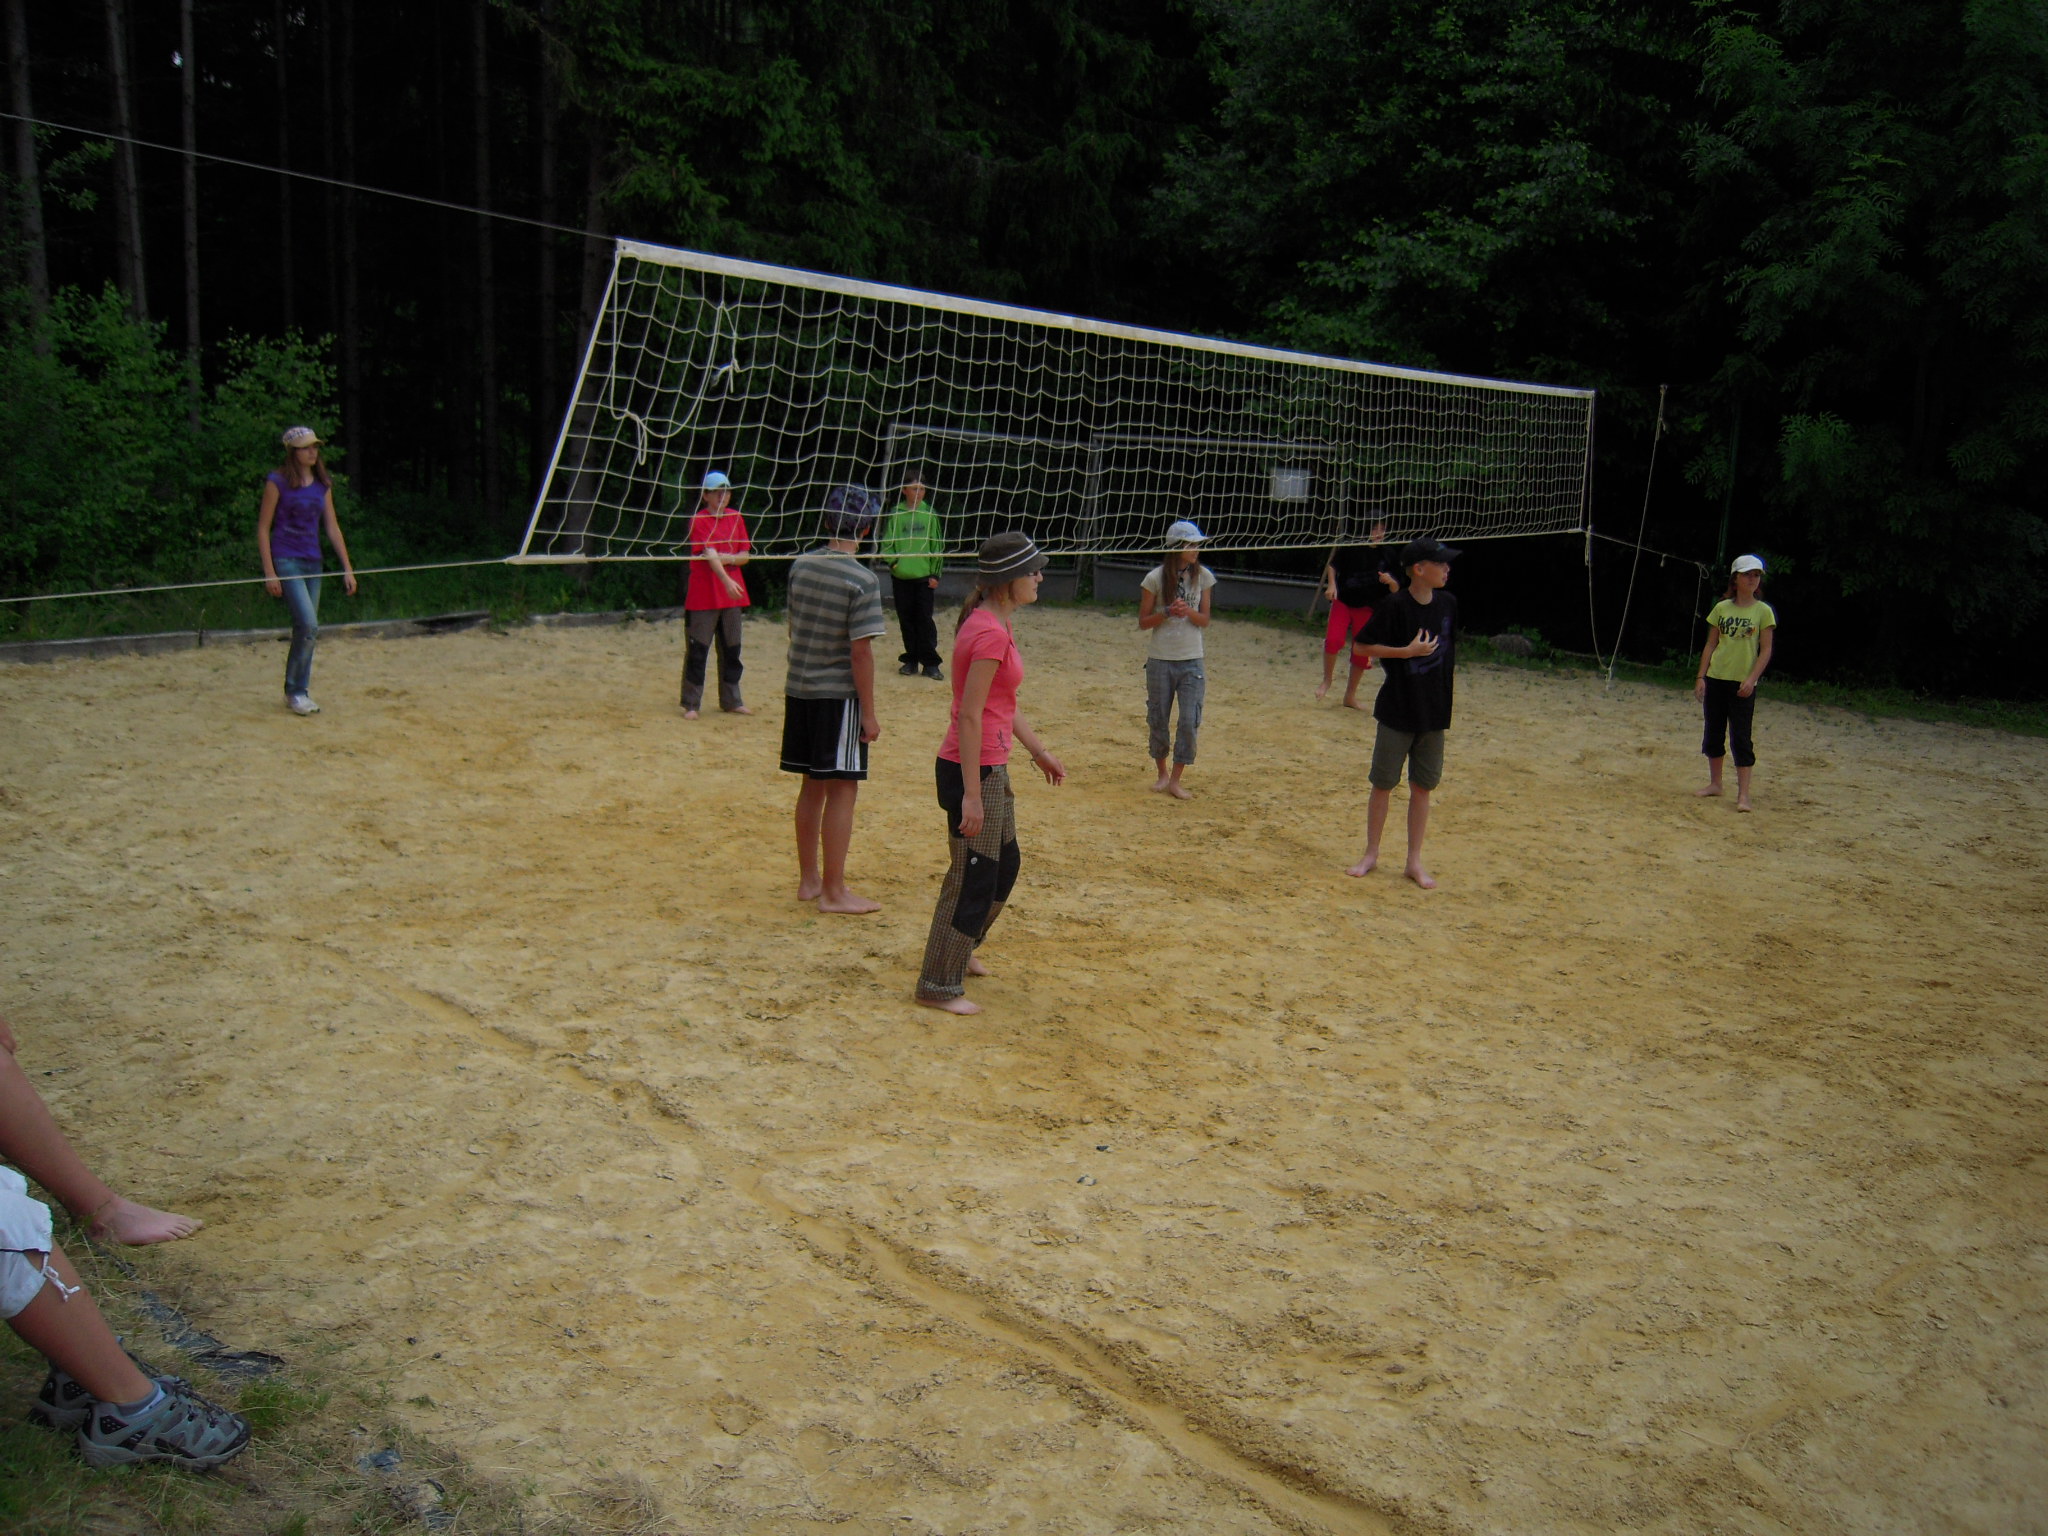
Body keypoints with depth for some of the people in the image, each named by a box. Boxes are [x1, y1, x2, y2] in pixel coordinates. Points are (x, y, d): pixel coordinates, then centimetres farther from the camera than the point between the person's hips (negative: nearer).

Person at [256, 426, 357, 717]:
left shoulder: (323, 484, 10)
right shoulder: (278, 482, -6)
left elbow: (332, 527, 13)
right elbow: (263, 529, -6)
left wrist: (347, 568, 9)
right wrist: (269, 572, -12)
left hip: (313, 562, 6)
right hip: (286, 560, -6)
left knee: (305, 630, 8)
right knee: (309, 625, -17)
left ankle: (295, 692, 18)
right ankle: (297, 691, -5)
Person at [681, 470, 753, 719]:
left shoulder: (736, 518, 9)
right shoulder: (699, 520, -9)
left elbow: (745, 555, 9)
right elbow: (710, 554, -22)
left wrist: (730, 559, -13)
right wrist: (726, 580, -36)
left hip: (732, 595, 6)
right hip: (702, 595, -6)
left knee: (731, 650, 12)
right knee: (697, 650, -2)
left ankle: (731, 701, 23)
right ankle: (691, 704, 5)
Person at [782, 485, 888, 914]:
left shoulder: (800, 566, 5)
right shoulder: (863, 581, -15)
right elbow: (860, 652, -17)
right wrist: (869, 713, -10)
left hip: (799, 690, 7)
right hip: (839, 696, -7)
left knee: (813, 785, 16)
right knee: (841, 790, 0)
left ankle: (808, 880, 25)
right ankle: (833, 891, 4)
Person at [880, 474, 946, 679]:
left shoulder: (929, 514, 3)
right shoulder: (895, 515, 3)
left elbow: (938, 546, 6)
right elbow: (887, 543, 7)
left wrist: (935, 574, 2)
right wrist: (893, 560, -11)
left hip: (925, 577, -1)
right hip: (901, 577, 1)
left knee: (925, 619, -5)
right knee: (906, 620, 7)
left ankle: (930, 663, 0)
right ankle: (911, 660, 18)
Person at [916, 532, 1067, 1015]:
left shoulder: (1000, 623, 10)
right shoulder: (990, 633, -21)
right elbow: (969, 716, -23)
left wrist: (1039, 750, 24)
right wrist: (972, 794, -23)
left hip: (992, 767, 10)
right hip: (972, 769, -10)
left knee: (1004, 866, 23)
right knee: (973, 876, 1)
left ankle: (961, 950, 42)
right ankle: (939, 987, 14)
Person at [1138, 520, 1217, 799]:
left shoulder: (1203, 576, 0)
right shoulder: (1155, 578, -6)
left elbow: (1204, 620, 3)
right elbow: (1143, 621, -1)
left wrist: (1189, 612, -18)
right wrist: (1168, 612, -18)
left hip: (1191, 661, 1)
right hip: (1160, 660, -1)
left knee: (1190, 722, -5)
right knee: (1158, 720, 7)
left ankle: (1176, 780, 7)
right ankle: (1161, 773, 27)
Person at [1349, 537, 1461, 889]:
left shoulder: (1447, 604, 2)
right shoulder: (1395, 606, -13)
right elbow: (1364, 646, -10)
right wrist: (1408, 651, -18)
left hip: (1434, 711, 4)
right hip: (1397, 708, -4)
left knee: (1423, 786, 9)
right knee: (1383, 784, 5)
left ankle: (1414, 861, 18)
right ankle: (1371, 854, 20)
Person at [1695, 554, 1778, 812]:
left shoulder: (1763, 611, -2)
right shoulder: (1722, 608, 6)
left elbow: (1766, 650, -4)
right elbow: (1711, 644, 9)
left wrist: (1751, 680, -15)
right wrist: (1701, 677, 2)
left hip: (1742, 684, -4)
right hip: (1716, 679, 4)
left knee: (1741, 738, -6)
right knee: (1713, 733, 11)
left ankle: (1743, 794, -4)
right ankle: (1715, 783, 25)